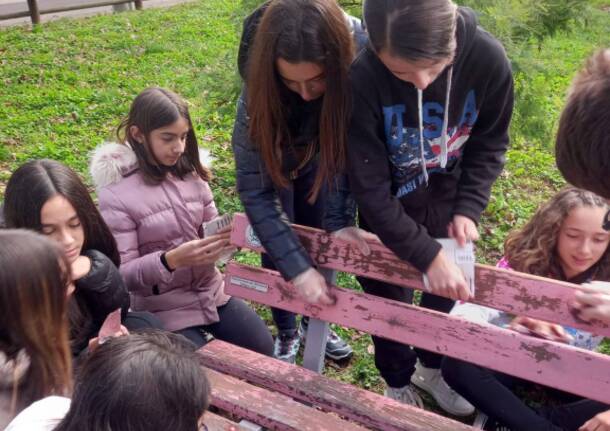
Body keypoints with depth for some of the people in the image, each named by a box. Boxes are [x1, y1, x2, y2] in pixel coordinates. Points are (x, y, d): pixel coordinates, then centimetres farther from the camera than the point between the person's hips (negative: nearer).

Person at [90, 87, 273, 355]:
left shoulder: (191, 174, -2)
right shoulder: (116, 194, -15)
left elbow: (211, 230, 8)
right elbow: (121, 274, -16)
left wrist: (227, 236, -16)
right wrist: (170, 260, -33)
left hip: (211, 292, 5)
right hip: (163, 309, -5)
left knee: (264, 351, 4)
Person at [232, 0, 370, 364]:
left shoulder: (358, 60, -36)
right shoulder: (258, 91, -40)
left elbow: (347, 150, -26)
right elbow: (254, 188, -36)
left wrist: (340, 219, -34)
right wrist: (297, 267, -38)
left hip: (318, 153, 2)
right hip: (273, 154, -2)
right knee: (281, 247, 1)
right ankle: (287, 332, 25)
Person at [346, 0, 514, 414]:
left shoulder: (487, 58, -25)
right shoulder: (363, 78, -34)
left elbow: (489, 144, -6)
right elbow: (370, 190, -26)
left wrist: (468, 209, -17)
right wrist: (427, 255, -28)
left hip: (447, 201, 3)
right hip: (388, 211, -2)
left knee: (447, 293, 20)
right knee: (390, 301, 14)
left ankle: (431, 367, 50)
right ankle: (399, 383, 43)